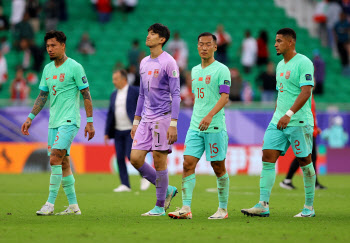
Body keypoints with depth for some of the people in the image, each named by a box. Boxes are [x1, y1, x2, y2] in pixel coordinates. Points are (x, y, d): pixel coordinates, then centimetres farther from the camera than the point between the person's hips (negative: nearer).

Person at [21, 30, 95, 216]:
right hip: (53, 122, 7)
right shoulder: (48, 69, 13)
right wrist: (30, 118, 12)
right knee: (63, 163, 7)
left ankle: (50, 203, -15)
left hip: (69, 121, -7)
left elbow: (86, 94, -6)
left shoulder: (74, 67, -7)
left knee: (55, 159, -17)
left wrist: (89, 122, -9)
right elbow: (42, 96, 19)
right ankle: (73, 206, 12)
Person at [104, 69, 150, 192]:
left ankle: (145, 176, 8)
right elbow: (110, 114, 14)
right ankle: (125, 185, 3)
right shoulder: (114, 95, 12)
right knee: (120, 158, -1)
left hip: (131, 131, -6)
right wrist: (107, 133, 9)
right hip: (118, 131, 6)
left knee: (130, 155, -14)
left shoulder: (135, 91, -6)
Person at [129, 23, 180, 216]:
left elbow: (175, 95, -11)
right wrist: (136, 121, 19)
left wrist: (173, 124, -17)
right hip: (146, 119, 7)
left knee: (159, 160, -5)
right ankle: (166, 190, 16)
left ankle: (160, 207, 4)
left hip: (162, 117, -7)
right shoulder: (144, 63, 16)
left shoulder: (168, 62, -8)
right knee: (135, 158, 0)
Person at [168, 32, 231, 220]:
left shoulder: (221, 70, -6)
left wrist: (209, 116, -28)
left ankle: (223, 209, 12)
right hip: (195, 127, 6)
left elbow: (224, 97, -15)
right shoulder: (195, 70, 16)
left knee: (218, 167, 2)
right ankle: (186, 208, -9)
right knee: (188, 163, -6)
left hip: (215, 127, -6)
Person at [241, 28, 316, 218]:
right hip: (279, 121, 8)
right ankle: (263, 205, -7)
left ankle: (309, 207, 11)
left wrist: (289, 114, -26)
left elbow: (306, 92, -19)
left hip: (299, 122, -8)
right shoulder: (281, 65, 17)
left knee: (304, 161, 1)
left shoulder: (304, 63, -10)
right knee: (268, 157, -4)